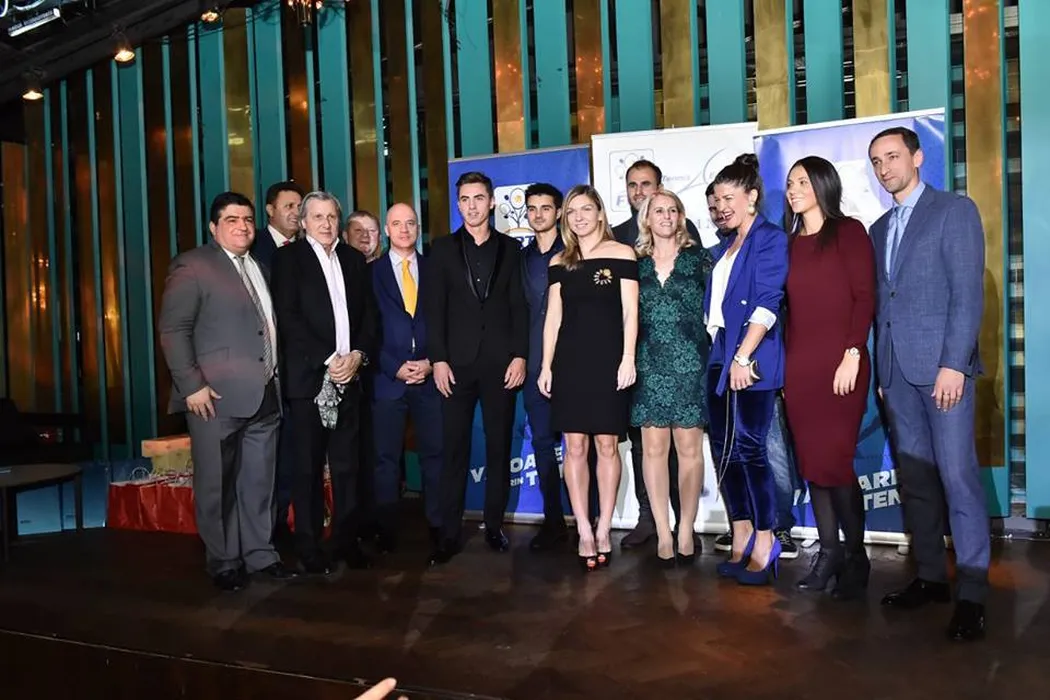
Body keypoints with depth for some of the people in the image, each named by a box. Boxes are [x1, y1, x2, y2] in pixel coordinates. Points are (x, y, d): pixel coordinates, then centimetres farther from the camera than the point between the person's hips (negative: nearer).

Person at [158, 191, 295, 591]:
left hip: (264, 395, 6)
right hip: (217, 397, -6)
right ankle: (224, 562, 19)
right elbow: (172, 330, -11)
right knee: (217, 484, 5)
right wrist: (192, 386, -17)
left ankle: (259, 554, 24)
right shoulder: (192, 266, -4)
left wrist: (276, 377, 9)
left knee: (259, 482, 12)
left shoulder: (259, 267, 17)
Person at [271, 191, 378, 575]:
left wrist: (358, 355, -6)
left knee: (347, 464, 7)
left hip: (349, 376, 4)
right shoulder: (288, 258, 1)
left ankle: (346, 540, 17)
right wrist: (328, 360, -14)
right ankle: (309, 546, 12)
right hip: (308, 377, -3)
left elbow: (369, 314, 11)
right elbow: (289, 318, -9)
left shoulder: (354, 259, 15)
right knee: (308, 467, 3)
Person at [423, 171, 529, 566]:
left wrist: (520, 356, -5)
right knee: (455, 450, 0)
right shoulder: (442, 249, 9)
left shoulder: (510, 248, 10)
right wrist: (438, 359, -7)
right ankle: (449, 534, 5)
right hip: (457, 362, -1)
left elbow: (519, 307, 5)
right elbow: (434, 308, 2)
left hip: (501, 362, 1)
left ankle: (494, 526, 16)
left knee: (499, 448, 6)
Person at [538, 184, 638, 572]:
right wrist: (546, 365, 4)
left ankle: (603, 529, 13)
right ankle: (584, 530, 9)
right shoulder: (559, 262, 11)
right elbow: (553, 315, 9)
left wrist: (628, 358, -10)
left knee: (607, 445, 2)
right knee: (574, 446, 1)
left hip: (608, 359, -3)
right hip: (569, 360, 3)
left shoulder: (622, 254, 1)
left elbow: (630, 311, -2)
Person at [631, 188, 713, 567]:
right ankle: (663, 533, 8)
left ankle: (686, 532, 9)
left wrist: (709, 348, -2)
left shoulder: (698, 258, 6)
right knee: (653, 447, 1)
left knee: (689, 447, 0)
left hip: (688, 363, -1)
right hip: (649, 365, 2)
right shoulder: (637, 263, 11)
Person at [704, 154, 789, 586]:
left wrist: (743, 356, -19)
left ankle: (764, 549, 3)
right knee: (725, 450, 7)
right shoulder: (724, 248, 19)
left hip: (751, 358, -8)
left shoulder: (770, 239, -4)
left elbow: (767, 302, -14)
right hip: (720, 357, 8)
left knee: (749, 449, -7)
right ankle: (741, 543, 16)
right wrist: (719, 354, 10)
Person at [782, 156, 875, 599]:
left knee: (836, 461, -7)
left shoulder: (848, 231, 1)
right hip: (797, 366, 5)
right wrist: (785, 363, 7)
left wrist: (852, 355, -14)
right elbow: (790, 307, 12)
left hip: (839, 363, -5)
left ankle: (855, 557, 9)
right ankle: (828, 553, 16)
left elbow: (865, 297, -6)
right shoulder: (790, 243, 15)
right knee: (811, 462, 6)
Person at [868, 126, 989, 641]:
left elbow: (968, 292, -9)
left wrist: (954, 364, -16)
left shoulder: (955, 211, 0)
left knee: (958, 476, -6)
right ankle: (931, 576, 18)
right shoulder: (880, 229, 19)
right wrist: (881, 371, 10)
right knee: (914, 478, 8)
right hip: (896, 370, 6)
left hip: (942, 365, -6)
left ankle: (971, 593, 1)